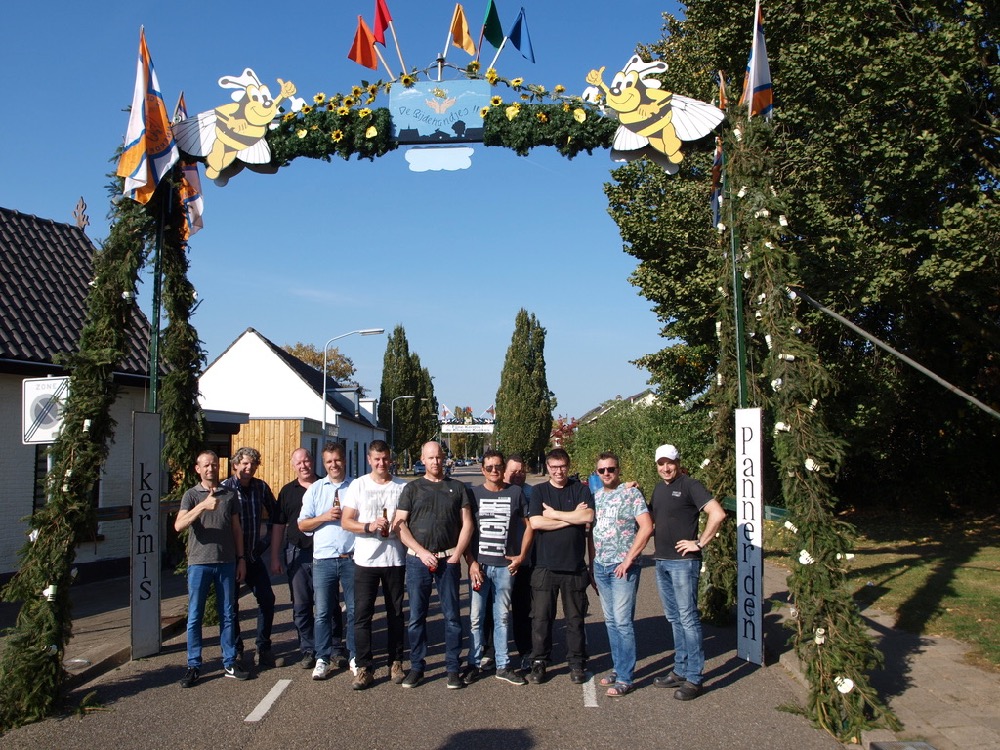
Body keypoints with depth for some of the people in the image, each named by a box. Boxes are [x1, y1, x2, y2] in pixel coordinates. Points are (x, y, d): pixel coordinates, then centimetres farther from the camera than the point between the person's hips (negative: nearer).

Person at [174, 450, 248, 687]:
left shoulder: (230, 495, 9)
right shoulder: (192, 495, 1)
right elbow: (179, 525, -15)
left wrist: (241, 559, 8)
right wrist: (203, 506, -27)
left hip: (226, 563, 2)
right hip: (199, 563, -2)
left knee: (227, 615, 7)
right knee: (194, 616, 2)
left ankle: (230, 663, 15)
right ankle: (194, 666, 10)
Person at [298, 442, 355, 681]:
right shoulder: (315, 489, 9)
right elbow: (302, 524, 6)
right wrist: (324, 517, -9)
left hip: (352, 558, -1)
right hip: (324, 559, 1)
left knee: (354, 609, 6)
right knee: (324, 611, 4)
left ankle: (355, 656, 17)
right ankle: (323, 658, 13)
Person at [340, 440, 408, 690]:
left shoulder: (402, 487, 4)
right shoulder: (358, 486, 3)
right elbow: (346, 521, 0)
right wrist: (369, 526, -17)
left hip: (395, 559, 1)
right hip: (365, 559, 0)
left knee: (395, 614, 9)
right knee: (362, 615, -2)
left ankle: (395, 663, 21)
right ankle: (364, 668, 5)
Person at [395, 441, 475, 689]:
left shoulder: (457, 488, 9)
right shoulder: (412, 488, 8)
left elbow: (467, 524, 6)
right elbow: (399, 524, 2)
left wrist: (456, 555, -4)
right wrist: (422, 552, -8)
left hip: (448, 560, 0)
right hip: (418, 559, 0)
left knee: (452, 615, 2)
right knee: (416, 616, 4)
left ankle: (453, 668, 10)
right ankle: (417, 666, 15)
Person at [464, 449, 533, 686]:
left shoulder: (516, 493, 3)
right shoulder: (473, 493, 2)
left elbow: (529, 525, 10)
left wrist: (521, 556, 3)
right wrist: (471, 562, -6)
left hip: (506, 565, 1)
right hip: (479, 564, -1)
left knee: (502, 617, 10)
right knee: (476, 617, 3)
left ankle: (502, 666, 19)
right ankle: (474, 664, 15)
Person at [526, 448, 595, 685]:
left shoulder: (581, 489, 5)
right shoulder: (538, 491, 5)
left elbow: (588, 517, -11)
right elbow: (535, 522, -9)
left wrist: (554, 514, -7)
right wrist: (572, 518, -8)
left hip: (575, 566, 0)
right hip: (545, 566, 0)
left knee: (575, 618, 9)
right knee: (541, 617, 4)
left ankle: (577, 663, 21)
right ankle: (538, 663, 17)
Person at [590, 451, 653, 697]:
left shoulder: (631, 493, -6)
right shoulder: (595, 497, 12)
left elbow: (646, 527, -14)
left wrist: (629, 559, -16)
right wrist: (592, 565, 13)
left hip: (622, 568, -6)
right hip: (600, 567, 6)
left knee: (622, 622, -7)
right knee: (611, 621, 12)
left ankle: (625, 678, -1)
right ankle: (618, 668, 23)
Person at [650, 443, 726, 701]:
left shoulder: (690, 486, -10)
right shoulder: (659, 488, 14)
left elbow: (718, 514, -20)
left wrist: (700, 543, -17)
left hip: (683, 562, -8)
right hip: (661, 561, 8)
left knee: (688, 619, -4)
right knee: (674, 619, 15)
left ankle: (694, 679, 3)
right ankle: (680, 671, 24)